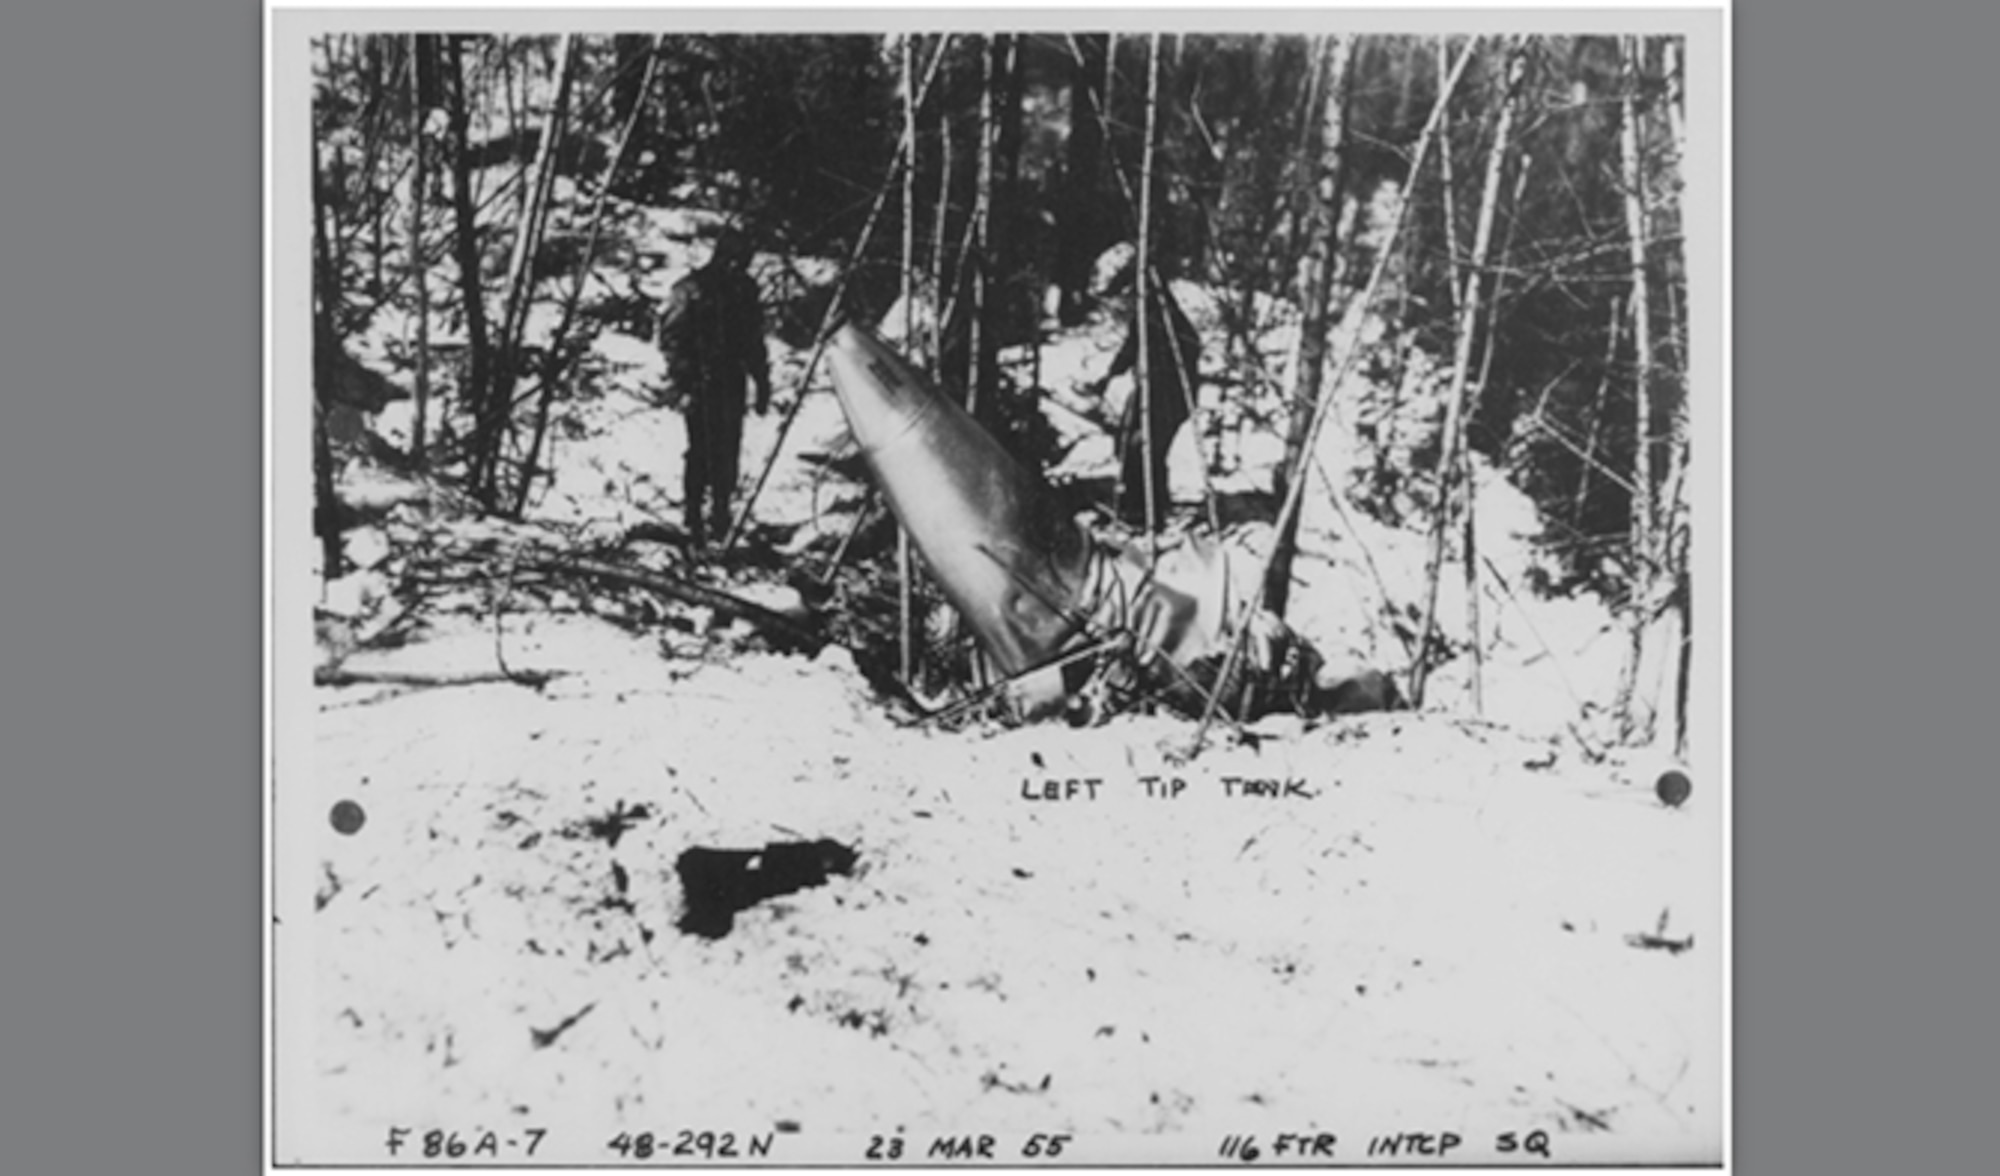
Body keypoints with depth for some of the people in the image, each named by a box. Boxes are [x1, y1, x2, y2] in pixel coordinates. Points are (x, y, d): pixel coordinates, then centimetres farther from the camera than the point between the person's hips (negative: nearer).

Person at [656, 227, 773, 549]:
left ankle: (720, 511, 23)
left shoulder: (745, 288, 8)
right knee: (702, 451, -5)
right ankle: (693, 519, 7)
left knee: (729, 452, 6)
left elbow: (754, 341, 16)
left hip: (732, 382, 5)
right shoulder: (690, 291, -8)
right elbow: (670, 338, -7)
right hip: (702, 386, -5)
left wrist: (762, 383, 14)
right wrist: (683, 384, -15)